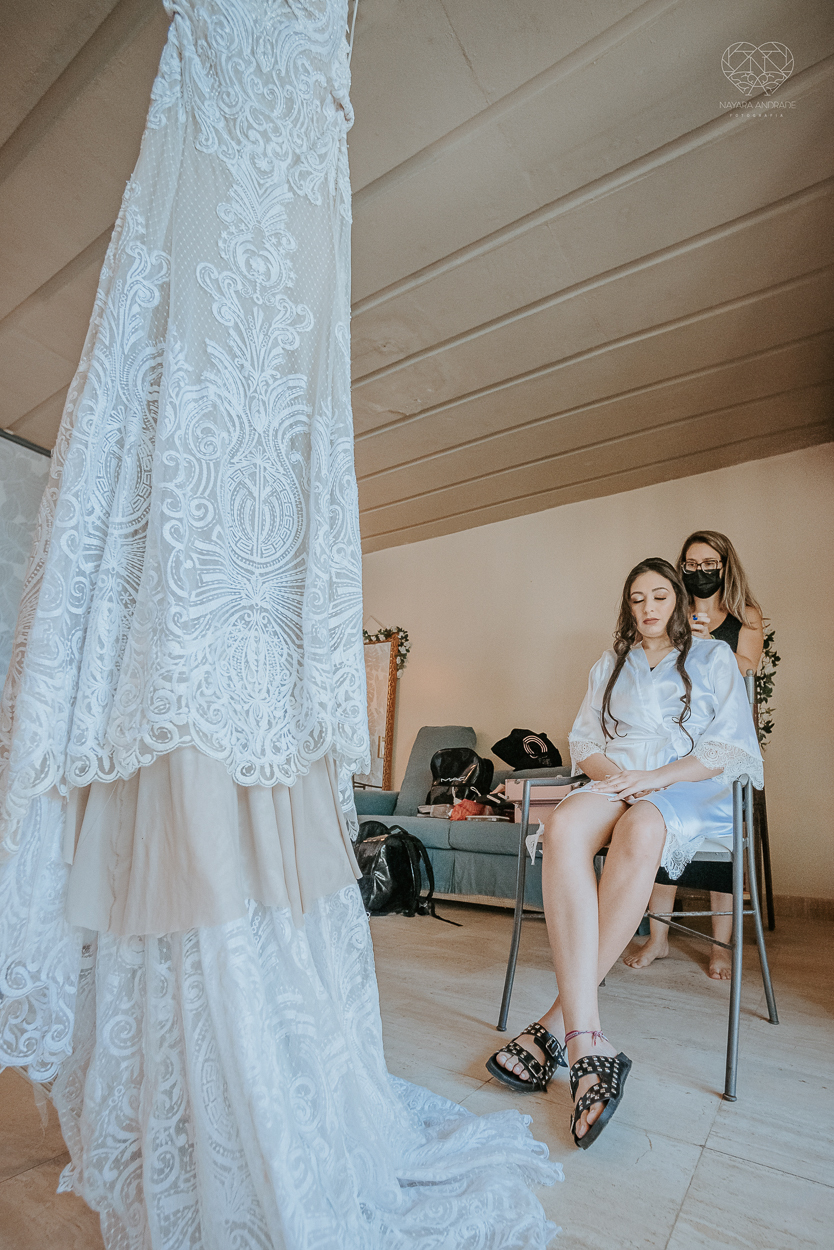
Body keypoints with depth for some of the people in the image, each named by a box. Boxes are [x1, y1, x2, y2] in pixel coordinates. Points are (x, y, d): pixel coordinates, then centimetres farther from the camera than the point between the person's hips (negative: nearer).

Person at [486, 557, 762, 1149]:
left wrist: (655, 777, -13)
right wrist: (613, 773, -8)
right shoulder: (609, 667, 22)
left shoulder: (714, 658, 12)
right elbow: (583, 741, 15)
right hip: (616, 785, 3)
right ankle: (588, 1042, -39)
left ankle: (558, 1024, -33)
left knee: (641, 833, -40)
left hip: (692, 792, -2)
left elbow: (731, 747, 1)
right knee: (564, 827, -35)